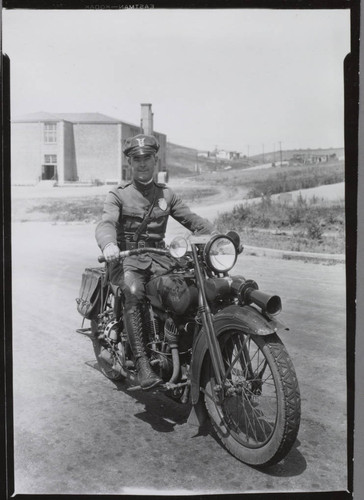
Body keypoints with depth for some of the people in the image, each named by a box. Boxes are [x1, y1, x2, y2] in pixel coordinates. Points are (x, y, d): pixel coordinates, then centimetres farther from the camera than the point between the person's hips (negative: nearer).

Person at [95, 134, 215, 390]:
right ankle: (142, 362, -33)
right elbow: (106, 224, -11)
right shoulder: (118, 195, 7)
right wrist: (109, 244, -36)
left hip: (158, 257, 3)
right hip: (127, 258, -3)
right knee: (134, 293, -34)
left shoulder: (167, 194, 18)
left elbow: (192, 219, 12)